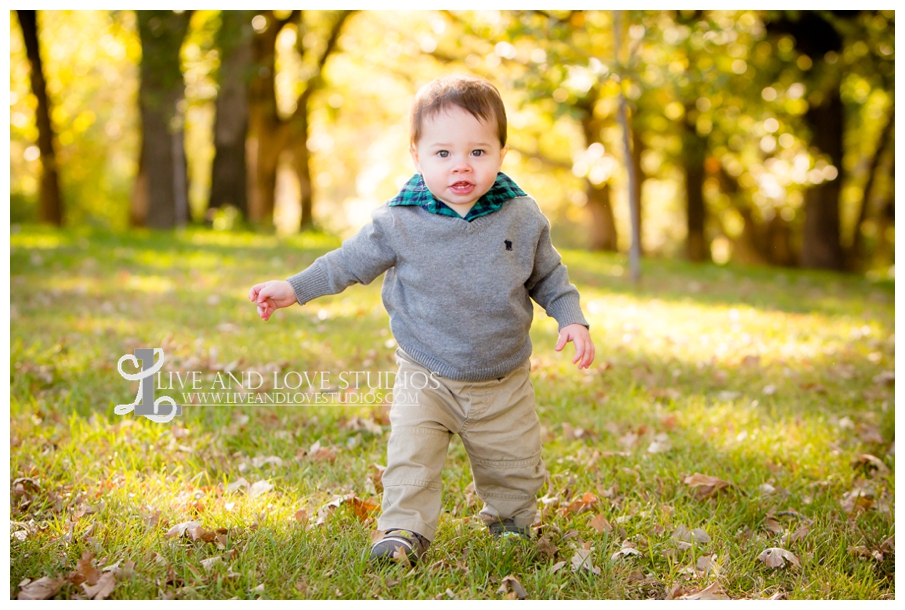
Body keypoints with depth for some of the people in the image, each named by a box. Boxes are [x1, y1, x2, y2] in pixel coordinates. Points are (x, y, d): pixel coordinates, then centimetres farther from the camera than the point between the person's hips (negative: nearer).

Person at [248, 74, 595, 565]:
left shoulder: (522, 218, -8)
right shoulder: (400, 222, -13)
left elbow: (547, 275, 7)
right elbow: (354, 259, -2)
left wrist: (571, 319, -5)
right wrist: (294, 288, -7)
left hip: (504, 381, 2)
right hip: (426, 376, -1)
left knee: (516, 463, 13)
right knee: (411, 452, -16)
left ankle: (510, 518, 40)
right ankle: (404, 528, 1)